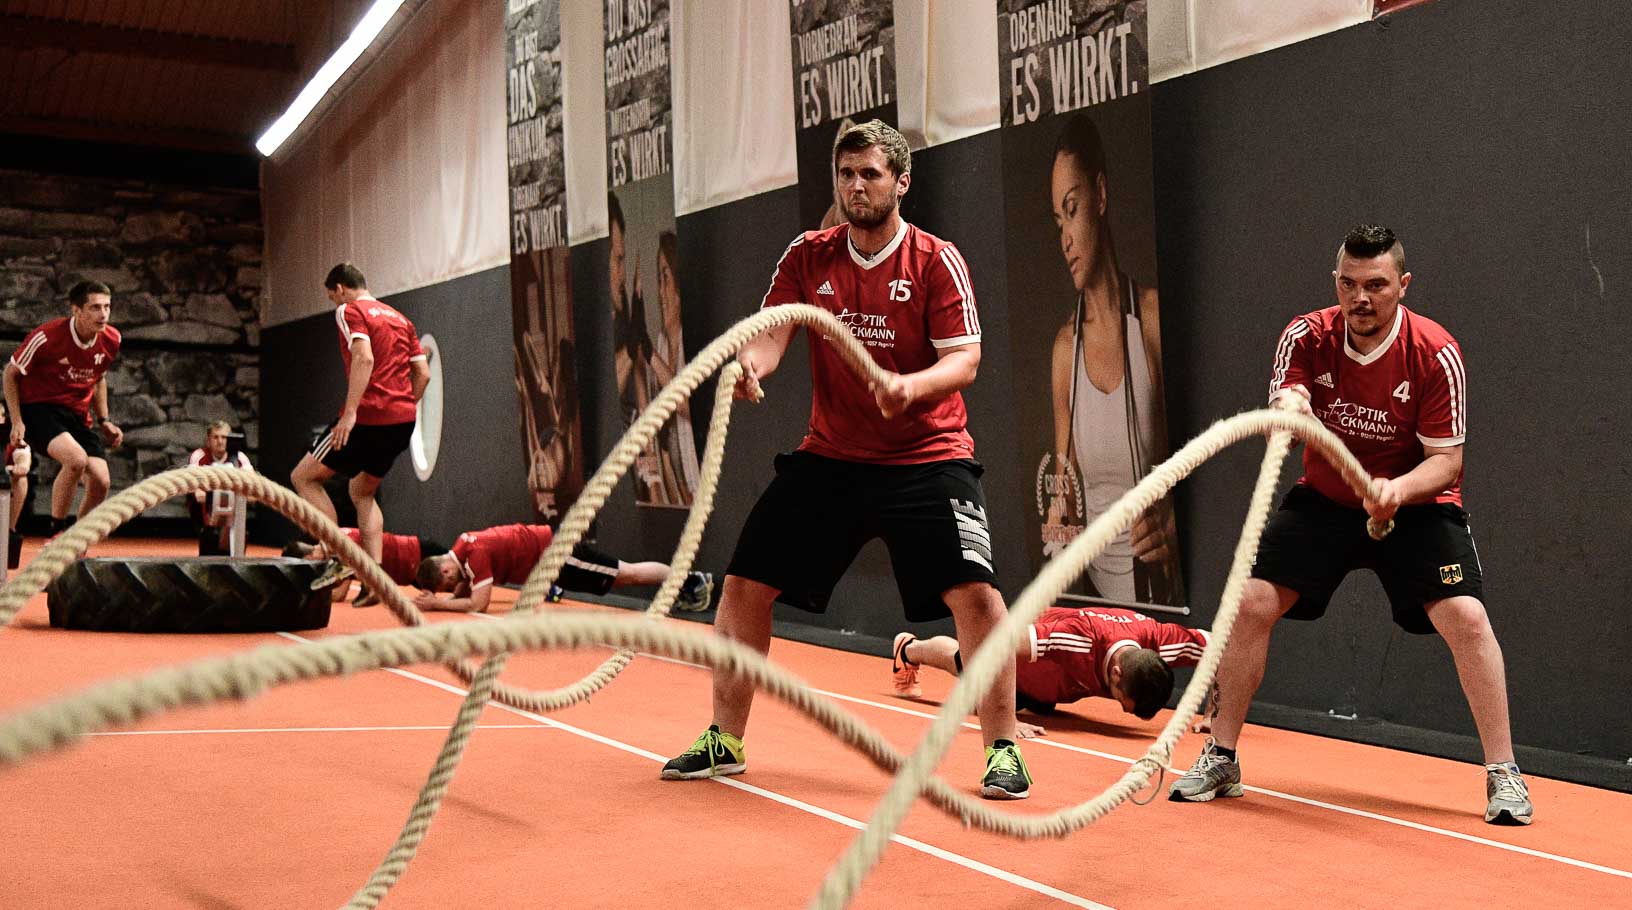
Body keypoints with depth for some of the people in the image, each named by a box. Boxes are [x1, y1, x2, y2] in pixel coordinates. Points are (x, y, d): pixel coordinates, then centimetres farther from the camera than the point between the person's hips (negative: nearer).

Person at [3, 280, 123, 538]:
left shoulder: (111, 340, -2)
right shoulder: (47, 337, -19)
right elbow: (11, 373, -4)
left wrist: (103, 420, 11)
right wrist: (17, 422, -11)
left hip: (79, 415, 6)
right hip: (38, 408, -6)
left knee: (100, 482, -11)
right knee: (77, 459, -33)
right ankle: (56, 532, -14)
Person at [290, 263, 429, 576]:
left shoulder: (350, 311, 0)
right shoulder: (400, 319, 23)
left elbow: (364, 357, -18)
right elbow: (423, 374, 18)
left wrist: (350, 412, -22)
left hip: (370, 416, -8)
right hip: (404, 421, 8)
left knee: (304, 477, 4)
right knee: (362, 492, 21)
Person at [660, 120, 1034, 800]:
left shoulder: (935, 260, -6)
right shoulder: (808, 256, 5)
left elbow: (963, 360, -12)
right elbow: (770, 332, -2)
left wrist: (911, 386, -33)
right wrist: (749, 362, -26)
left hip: (926, 458, -3)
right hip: (829, 457, 4)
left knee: (973, 591, -20)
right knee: (742, 587, 1)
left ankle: (1002, 749, -2)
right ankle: (723, 742, 18)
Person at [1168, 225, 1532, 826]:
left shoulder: (1436, 354, -20)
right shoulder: (1307, 337, -14)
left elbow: (1446, 460, -18)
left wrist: (1398, 489, -39)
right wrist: (1285, 412, -51)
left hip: (1415, 504, -2)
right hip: (1324, 499, 2)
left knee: (1466, 618, -20)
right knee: (1251, 604, -9)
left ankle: (1503, 776, -3)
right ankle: (1221, 760, 7)